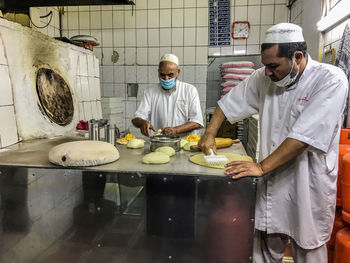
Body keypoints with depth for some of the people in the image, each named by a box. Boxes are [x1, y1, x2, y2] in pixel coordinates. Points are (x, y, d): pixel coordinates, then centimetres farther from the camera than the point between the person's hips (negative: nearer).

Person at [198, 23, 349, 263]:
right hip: (271, 183, 4)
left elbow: (305, 135, -25)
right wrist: (210, 134, -2)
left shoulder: (331, 80, -15)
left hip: (308, 186, -4)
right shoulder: (264, 77, 0)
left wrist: (262, 167, -26)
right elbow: (230, 102, 9)